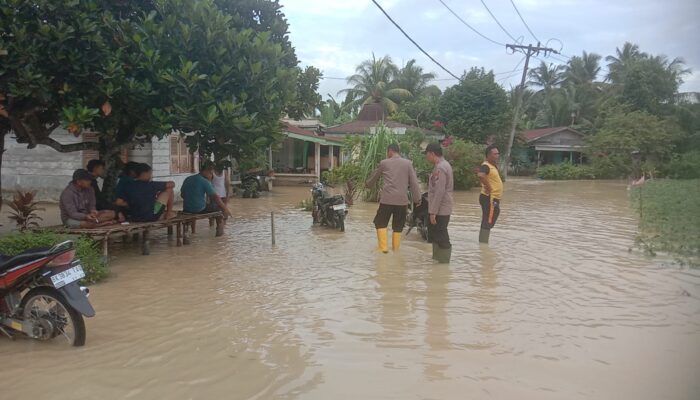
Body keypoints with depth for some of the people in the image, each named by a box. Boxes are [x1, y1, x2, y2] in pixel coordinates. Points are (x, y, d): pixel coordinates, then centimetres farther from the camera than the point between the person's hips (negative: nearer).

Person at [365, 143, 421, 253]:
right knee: (398, 226, 12)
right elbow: (414, 182, 1)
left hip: (387, 199, -1)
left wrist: (367, 183, 40)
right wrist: (418, 198, 5)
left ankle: (383, 247, 0)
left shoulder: (384, 163, 5)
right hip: (402, 200, 1)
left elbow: (373, 178, 20)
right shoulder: (408, 163, 5)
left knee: (381, 223, 11)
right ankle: (395, 249, 14)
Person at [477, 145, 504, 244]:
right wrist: (488, 188, -28)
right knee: (487, 224, -9)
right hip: (489, 198, -10)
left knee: (488, 224, 15)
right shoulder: (486, 166, -16)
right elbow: (481, 176, -38)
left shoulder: (493, 166, 15)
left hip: (494, 198, 10)